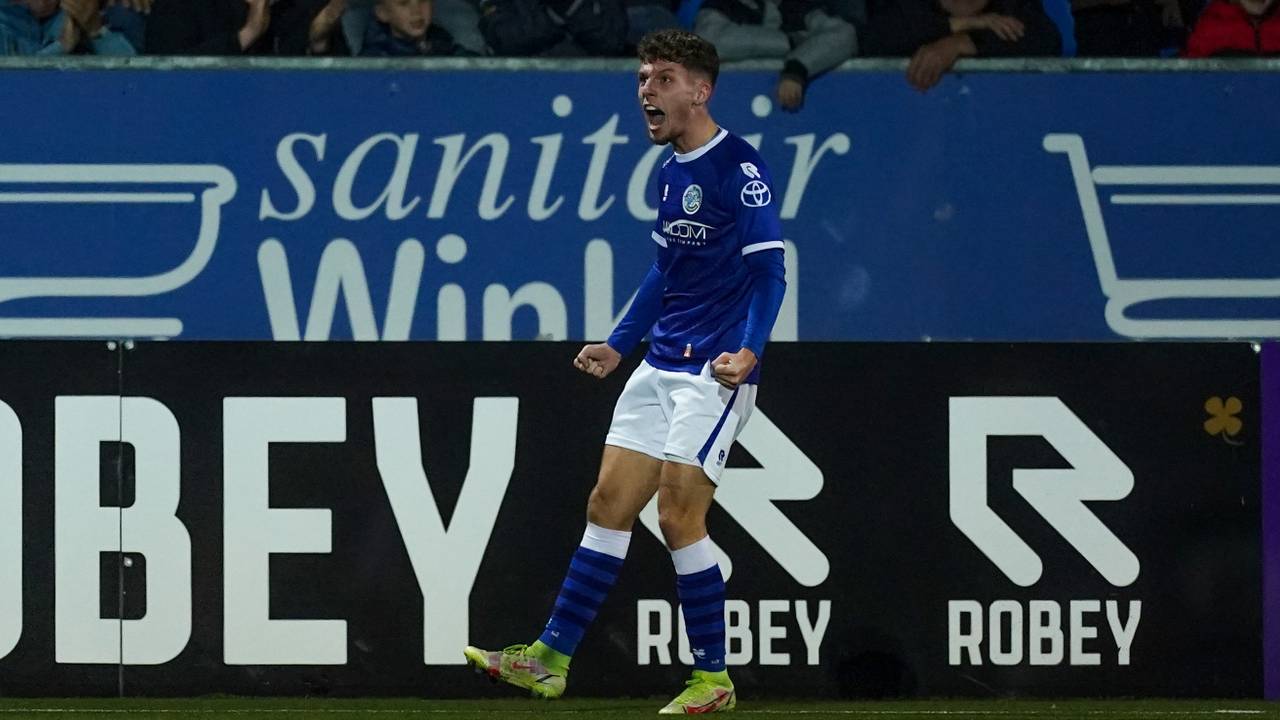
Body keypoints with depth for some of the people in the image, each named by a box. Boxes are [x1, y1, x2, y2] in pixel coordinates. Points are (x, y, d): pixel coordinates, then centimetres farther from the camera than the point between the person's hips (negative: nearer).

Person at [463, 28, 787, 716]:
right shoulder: (671, 171, 14)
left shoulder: (738, 168, -13)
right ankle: (550, 658, 10)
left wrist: (747, 352, -31)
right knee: (608, 504, 6)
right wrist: (617, 345, 23)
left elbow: (769, 270, -19)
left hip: (714, 373, -9)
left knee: (679, 516, -10)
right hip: (659, 366, 9)